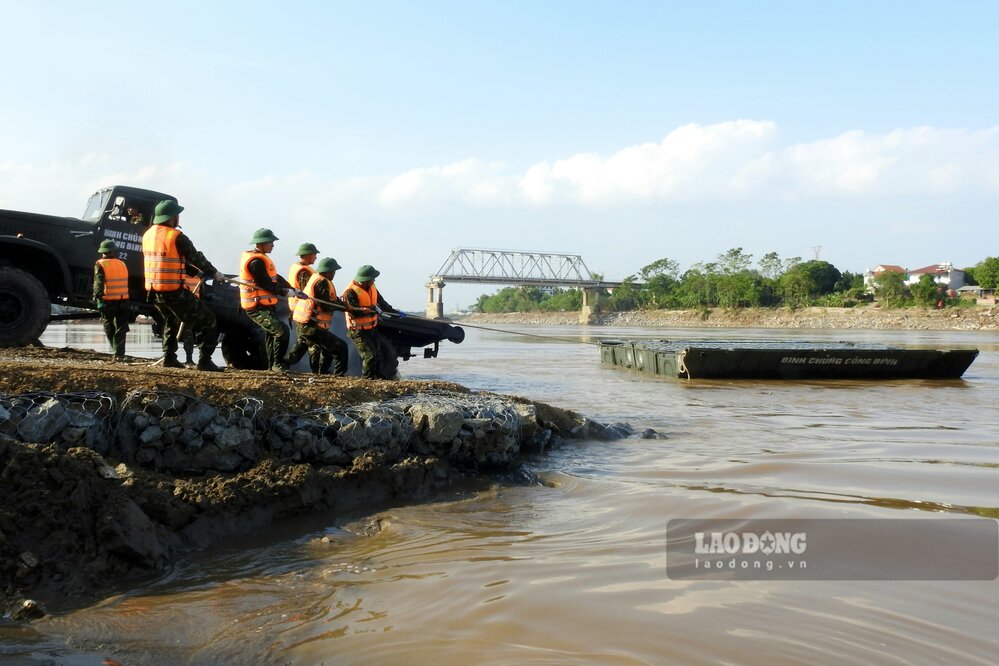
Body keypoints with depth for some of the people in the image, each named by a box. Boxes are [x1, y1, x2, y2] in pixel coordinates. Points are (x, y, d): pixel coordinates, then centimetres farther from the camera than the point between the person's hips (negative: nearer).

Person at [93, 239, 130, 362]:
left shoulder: (100, 265, -2)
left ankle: (116, 352, 12)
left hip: (108, 301, -3)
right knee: (121, 328, 6)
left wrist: (97, 296, -16)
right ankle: (119, 353, -6)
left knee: (109, 328, 12)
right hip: (123, 300, 3)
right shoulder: (122, 264, 12)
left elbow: (98, 283, -14)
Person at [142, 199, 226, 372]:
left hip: (153, 290, 8)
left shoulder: (148, 235, 11)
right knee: (207, 321, 1)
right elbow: (196, 258, -5)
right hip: (174, 291, -8)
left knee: (171, 321, 32)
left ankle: (169, 357, 29)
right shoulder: (176, 237, -13)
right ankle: (205, 360, -5)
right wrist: (215, 273, 11)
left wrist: (196, 271, 23)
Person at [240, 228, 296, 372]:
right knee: (282, 331, -22)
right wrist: (286, 292, -9)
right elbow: (266, 285, -21)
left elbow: (276, 278, 14)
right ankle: (278, 364, -12)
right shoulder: (256, 261, -18)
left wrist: (293, 290, 5)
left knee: (271, 335, 21)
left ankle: (272, 365, 34)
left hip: (265, 306, 11)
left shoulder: (260, 258, 15)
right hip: (258, 308, -11)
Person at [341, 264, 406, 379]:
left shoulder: (371, 288, 5)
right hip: (359, 331, -8)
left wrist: (395, 312, 25)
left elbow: (381, 303, 19)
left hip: (372, 328, 8)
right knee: (370, 355, -15)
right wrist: (372, 309, -35)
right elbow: (354, 311, -31)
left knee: (388, 351, 10)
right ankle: (368, 379, 2)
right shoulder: (351, 292, -20)